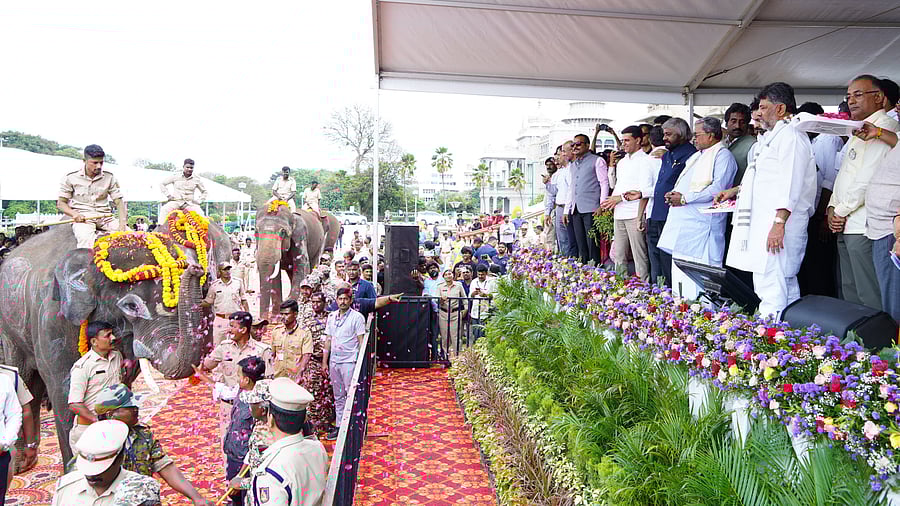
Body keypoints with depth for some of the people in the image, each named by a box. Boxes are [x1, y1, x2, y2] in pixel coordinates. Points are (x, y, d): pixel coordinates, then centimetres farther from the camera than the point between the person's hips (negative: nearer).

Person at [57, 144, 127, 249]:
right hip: (82, 218, -3)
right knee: (86, 239, -36)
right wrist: (74, 214, -16)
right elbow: (61, 203, 7)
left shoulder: (109, 177, 7)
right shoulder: (71, 178, 2)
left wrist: (122, 222, -15)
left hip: (104, 217, 3)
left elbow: (119, 201, 3)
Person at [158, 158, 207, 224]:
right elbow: (162, 184, 13)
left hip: (189, 204, 1)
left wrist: (199, 201, 9)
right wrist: (168, 195, 3)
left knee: (200, 212, -29)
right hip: (176, 202, 0)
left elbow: (204, 191, 24)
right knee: (164, 209, -29)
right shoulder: (175, 177, 7)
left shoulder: (196, 180, 10)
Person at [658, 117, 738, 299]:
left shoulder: (723, 155, -5)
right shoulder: (697, 156, 24)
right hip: (683, 222, 10)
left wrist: (685, 198, -16)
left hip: (702, 224, -10)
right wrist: (674, 194, 8)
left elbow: (717, 188, -18)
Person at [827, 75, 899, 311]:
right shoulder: (859, 132, 21)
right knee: (849, 291, 15)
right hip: (845, 226, 10)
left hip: (864, 227, -10)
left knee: (869, 296, -6)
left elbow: (869, 178, -18)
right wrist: (832, 207, 7)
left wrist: (842, 211, -10)